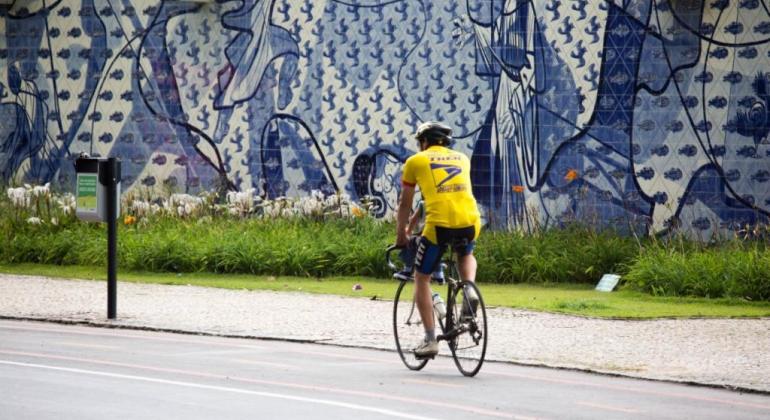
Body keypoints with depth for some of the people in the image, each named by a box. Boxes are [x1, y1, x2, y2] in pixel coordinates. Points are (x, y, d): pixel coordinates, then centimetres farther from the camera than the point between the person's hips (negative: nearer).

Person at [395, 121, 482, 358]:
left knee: (421, 278, 14)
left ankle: (430, 339, 6)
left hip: (439, 224, -3)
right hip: (470, 222, 3)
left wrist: (401, 235, 33)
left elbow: (405, 204, 20)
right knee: (466, 256, 37)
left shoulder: (415, 161, 14)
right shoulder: (462, 159, 25)